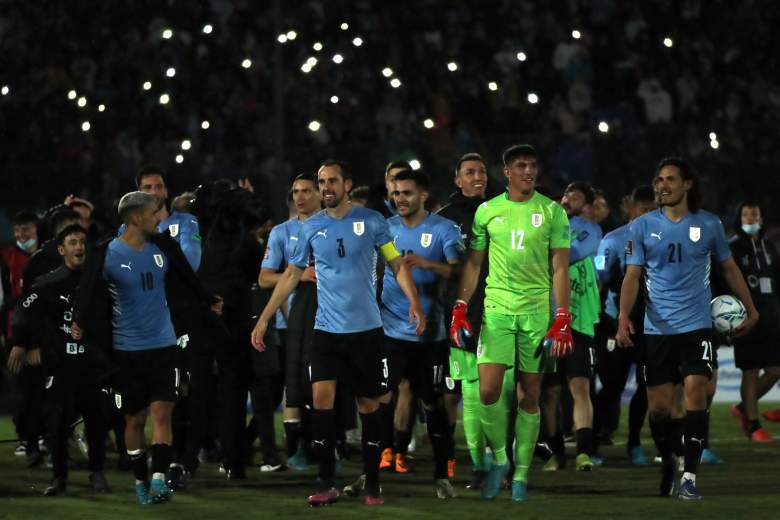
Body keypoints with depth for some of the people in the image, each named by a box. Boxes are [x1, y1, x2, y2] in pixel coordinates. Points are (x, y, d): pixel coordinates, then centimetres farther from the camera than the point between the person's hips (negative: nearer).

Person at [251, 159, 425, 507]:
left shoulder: (371, 221, -2)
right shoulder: (311, 227, 4)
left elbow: (397, 264, 1)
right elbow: (291, 275, 12)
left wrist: (414, 303, -16)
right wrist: (264, 319, 8)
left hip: (366, 328, -1)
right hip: (326, 329, 1)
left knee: (368, 404, 4)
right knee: (321, 398, -11)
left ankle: (372, 483, 13)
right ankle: (326, 485, -6)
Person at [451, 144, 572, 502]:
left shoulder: (552, 212, 2)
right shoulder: (487, 211, 6)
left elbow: (560, 269, 1)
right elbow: (473, 264, 11)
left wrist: (562, 320, -6)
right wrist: (459, 311, 3)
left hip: (537, 311, -1)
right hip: (497, 308, 1)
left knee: (529, 396, 2)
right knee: (488, 391, -11)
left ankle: (521, 473, 10)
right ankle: (498, 458, 9)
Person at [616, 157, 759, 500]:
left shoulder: (708, 225, 3)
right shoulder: (642, 227, 3)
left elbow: (729, 267, 16)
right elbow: (632, 276, 1)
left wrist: (750, 309, 16)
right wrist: (623, 317, -13)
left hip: (696, 326, -1)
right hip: (657, 328, 1)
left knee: (695, 393, -15)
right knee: (658, 406, 2)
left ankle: (689, 477, -14)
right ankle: (668, 461, 28)